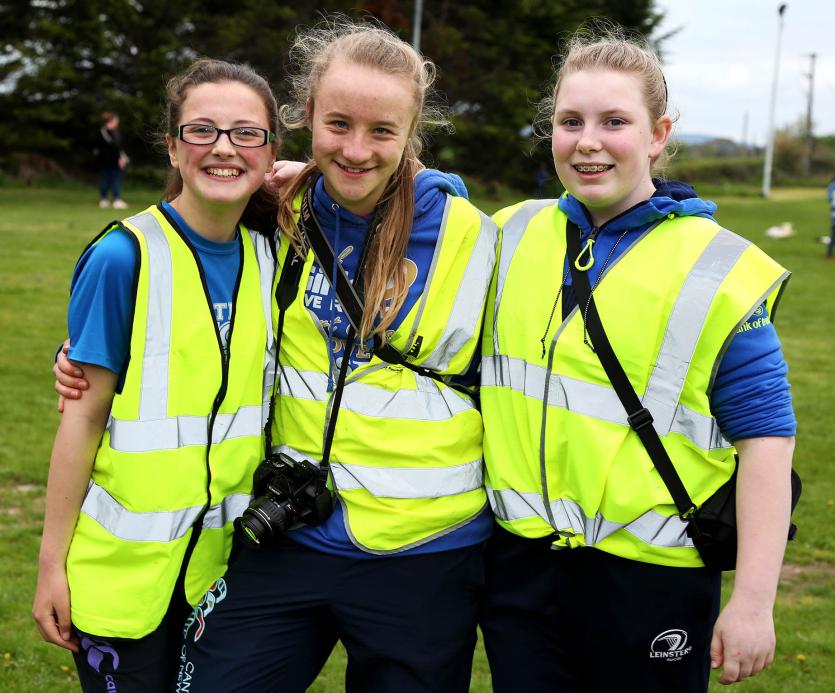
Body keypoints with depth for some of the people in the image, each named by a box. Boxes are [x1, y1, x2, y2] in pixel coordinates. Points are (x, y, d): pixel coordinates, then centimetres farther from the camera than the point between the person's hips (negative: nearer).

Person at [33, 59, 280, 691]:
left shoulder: (267, 256, 1)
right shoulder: (123, 258, -13)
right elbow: (83, 416, -10)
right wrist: (53, 561, -8)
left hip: (223, 560, 5)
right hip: (123, 565, -4)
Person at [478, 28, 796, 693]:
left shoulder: (722, 272, -7)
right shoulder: (510, 234, 5)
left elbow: (765, 436, -7)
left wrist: (753, 600, -12)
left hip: (651, 572, -3)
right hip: (521, 563, 4)